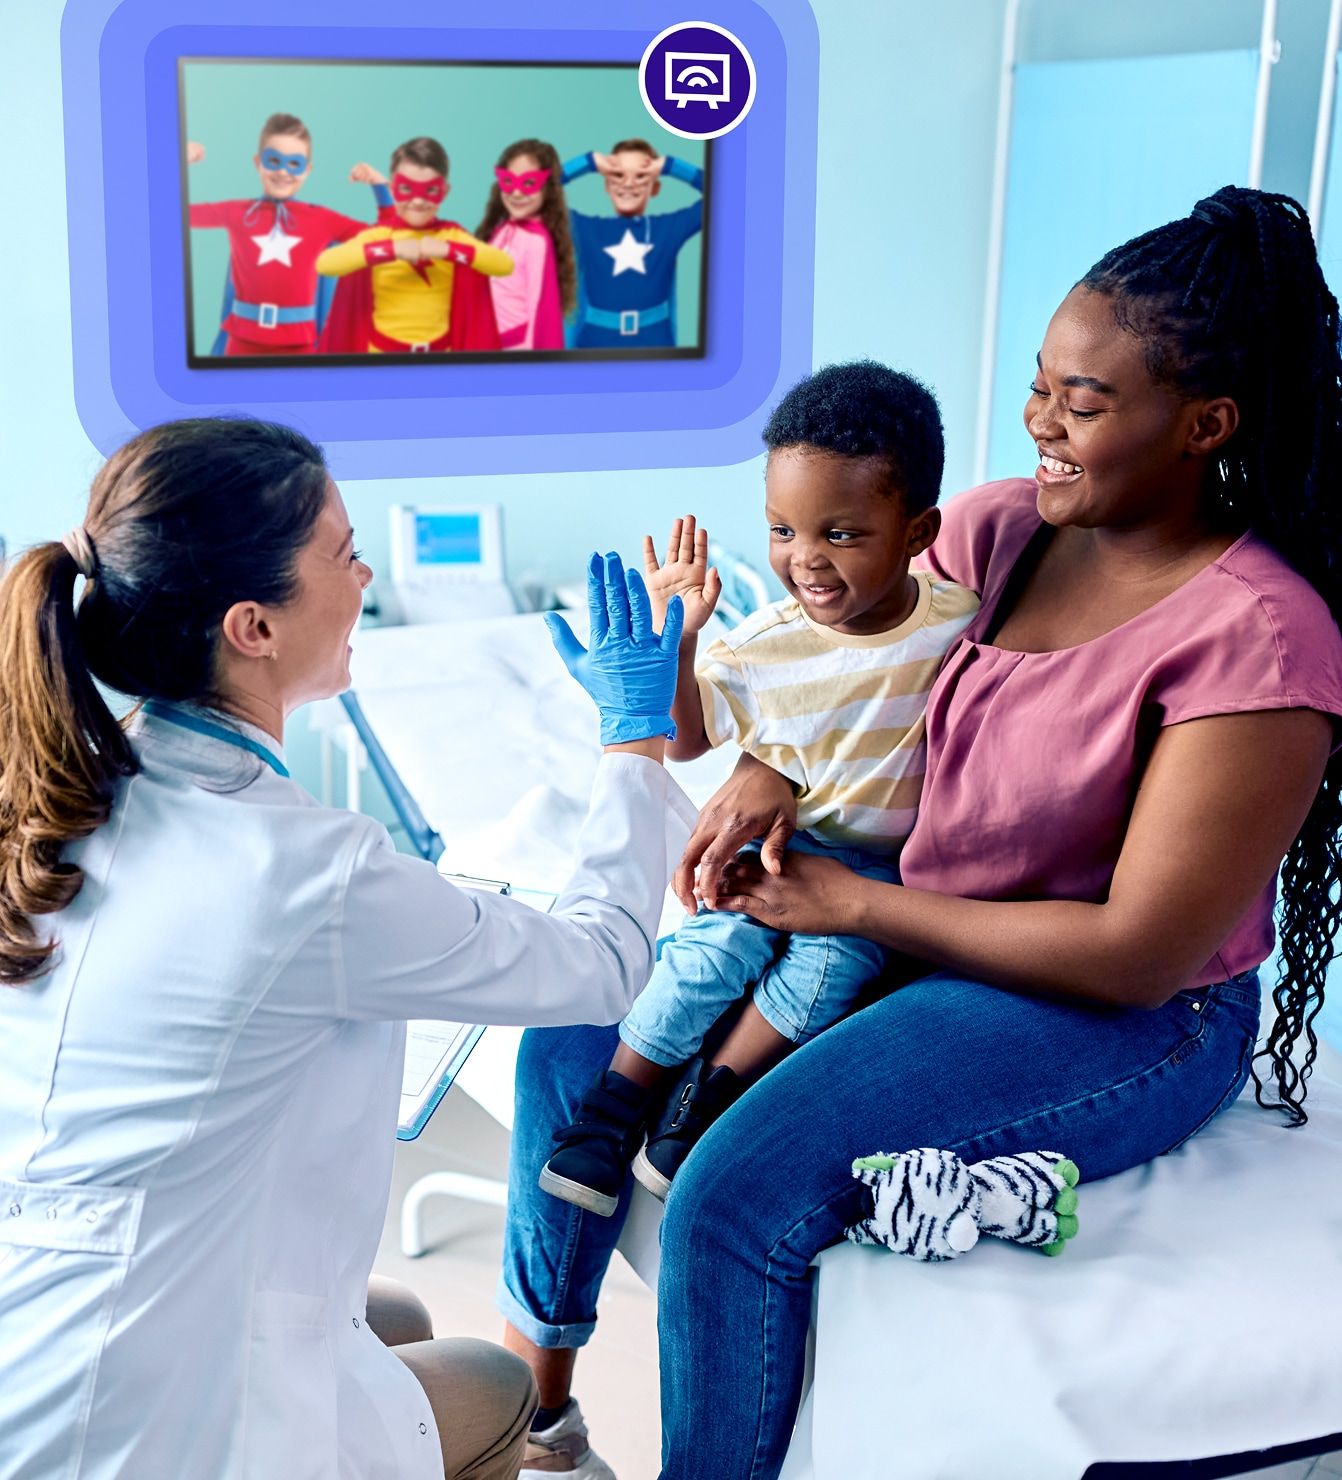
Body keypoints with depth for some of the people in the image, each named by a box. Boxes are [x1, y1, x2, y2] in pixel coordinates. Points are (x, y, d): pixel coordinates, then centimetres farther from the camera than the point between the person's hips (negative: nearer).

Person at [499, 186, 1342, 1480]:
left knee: (738, 1193, -25)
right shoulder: (1008, 524, -3)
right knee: (575, 1026, 0)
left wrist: (854, 904, -17)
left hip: (1122, 1022, -7)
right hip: (898, 913, 8)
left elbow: (1139, 952, -23)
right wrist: (766, 765, -9)